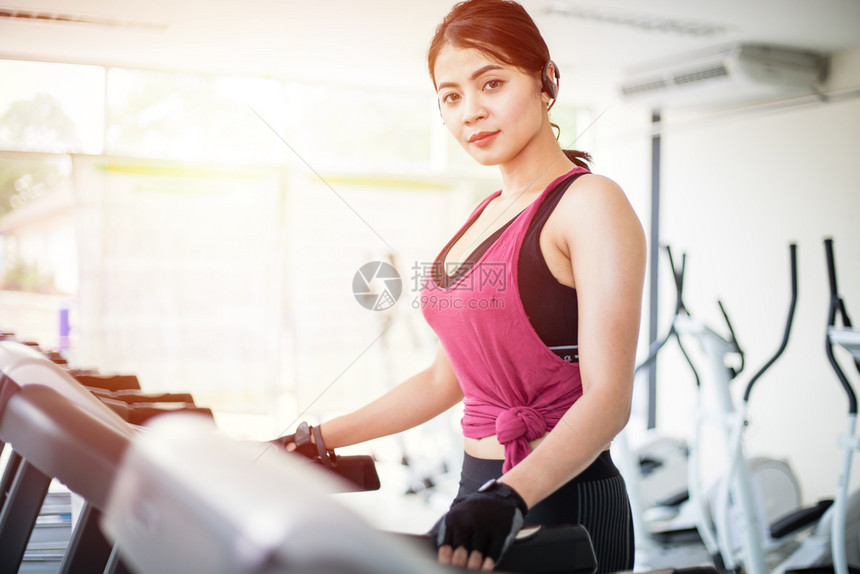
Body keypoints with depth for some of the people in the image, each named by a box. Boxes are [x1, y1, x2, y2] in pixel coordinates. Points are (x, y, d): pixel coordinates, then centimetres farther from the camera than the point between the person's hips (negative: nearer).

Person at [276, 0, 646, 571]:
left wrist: (509, 499, -35)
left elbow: (607, 398, -20)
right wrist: (319, 438, 16)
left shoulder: (590, 203, -11)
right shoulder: (486, 216, 12)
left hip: (562, 502, -7)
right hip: (480, 490, 7)